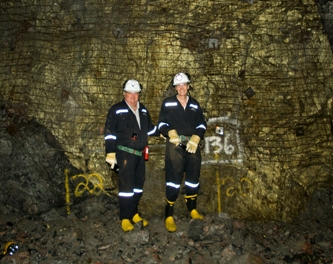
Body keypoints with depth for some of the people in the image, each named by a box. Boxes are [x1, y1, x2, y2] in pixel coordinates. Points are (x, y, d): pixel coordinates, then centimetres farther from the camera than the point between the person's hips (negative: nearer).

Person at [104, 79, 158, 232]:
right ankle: (125, 218, 3)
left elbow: (150, 128, 27)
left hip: (140, 154, 7)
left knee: (138, 184, 12)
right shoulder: (116, 110, -6)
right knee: (126, 185, -8)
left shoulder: (143, 110, 13)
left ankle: (134, 214, 26)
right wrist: (110, 153, -13)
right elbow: (109, 132, -9)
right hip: (125, 153, -6)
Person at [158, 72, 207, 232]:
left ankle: (192, 210, 30)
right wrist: (171, 133, -16)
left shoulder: (194, 104, 12)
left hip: (192, 146, 4)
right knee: (173, 179, -7)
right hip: (174, 146, -4)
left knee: (193, 178, 12)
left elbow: (202, 124, 10)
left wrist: (195, 139, -6)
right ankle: (169, 215, 0)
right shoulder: (168, 103, 3)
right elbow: (161, 123, 2)